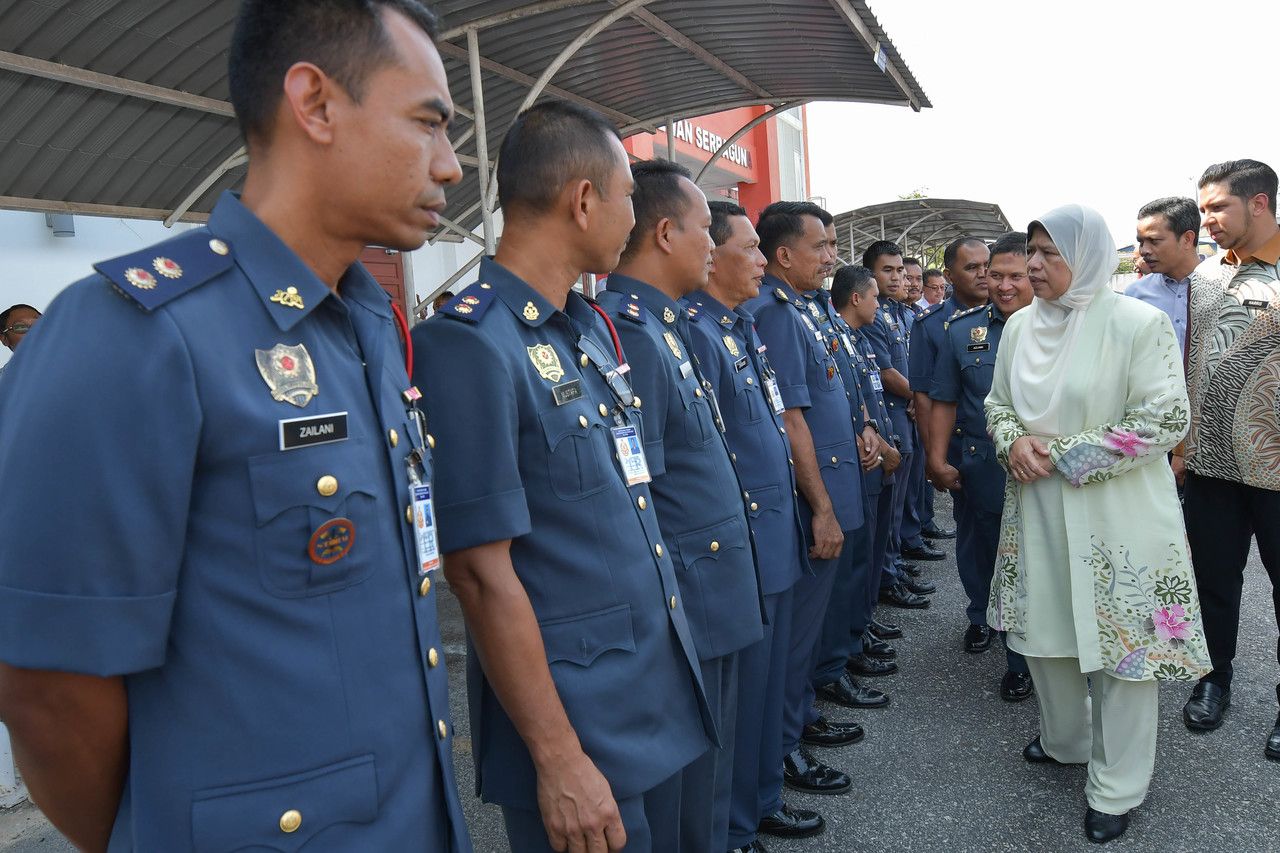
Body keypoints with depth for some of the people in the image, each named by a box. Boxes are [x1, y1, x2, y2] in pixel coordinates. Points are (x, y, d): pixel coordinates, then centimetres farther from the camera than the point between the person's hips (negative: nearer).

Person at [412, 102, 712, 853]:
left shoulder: (595, 327, 7)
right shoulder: (472, 345, -20)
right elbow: (483, 571, -21)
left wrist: (676, 658, 16)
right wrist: (557, 756, -17)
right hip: (578, 721, -8)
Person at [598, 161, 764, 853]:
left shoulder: (669, 325, 9)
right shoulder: (630, 334, -21)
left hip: (717, 605, 9)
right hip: (683, 612, -9)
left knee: (714, 759, 24)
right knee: (689, 791, 9)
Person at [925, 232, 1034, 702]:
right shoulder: (962, 329, 1)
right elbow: (944, 400, 4)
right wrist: (937, 459, -1)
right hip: (978, 469, 2)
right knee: (979, 554, 20)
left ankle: (1023, 659, 22)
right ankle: (981, 620, 45)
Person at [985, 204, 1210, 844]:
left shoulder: (1137, 323, -12)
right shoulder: (1020, 326, 5)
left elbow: (1166, 419, -14)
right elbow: (998, 402, 14)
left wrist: (1066, 456, -17)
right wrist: (1014, 442, -8)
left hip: (1114, 513, -5)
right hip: (1036, 509, 6)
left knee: (1123, 639, 4)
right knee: (1044, 624, 17)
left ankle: (1117, 787, 23)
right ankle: (1064, 740, 42)